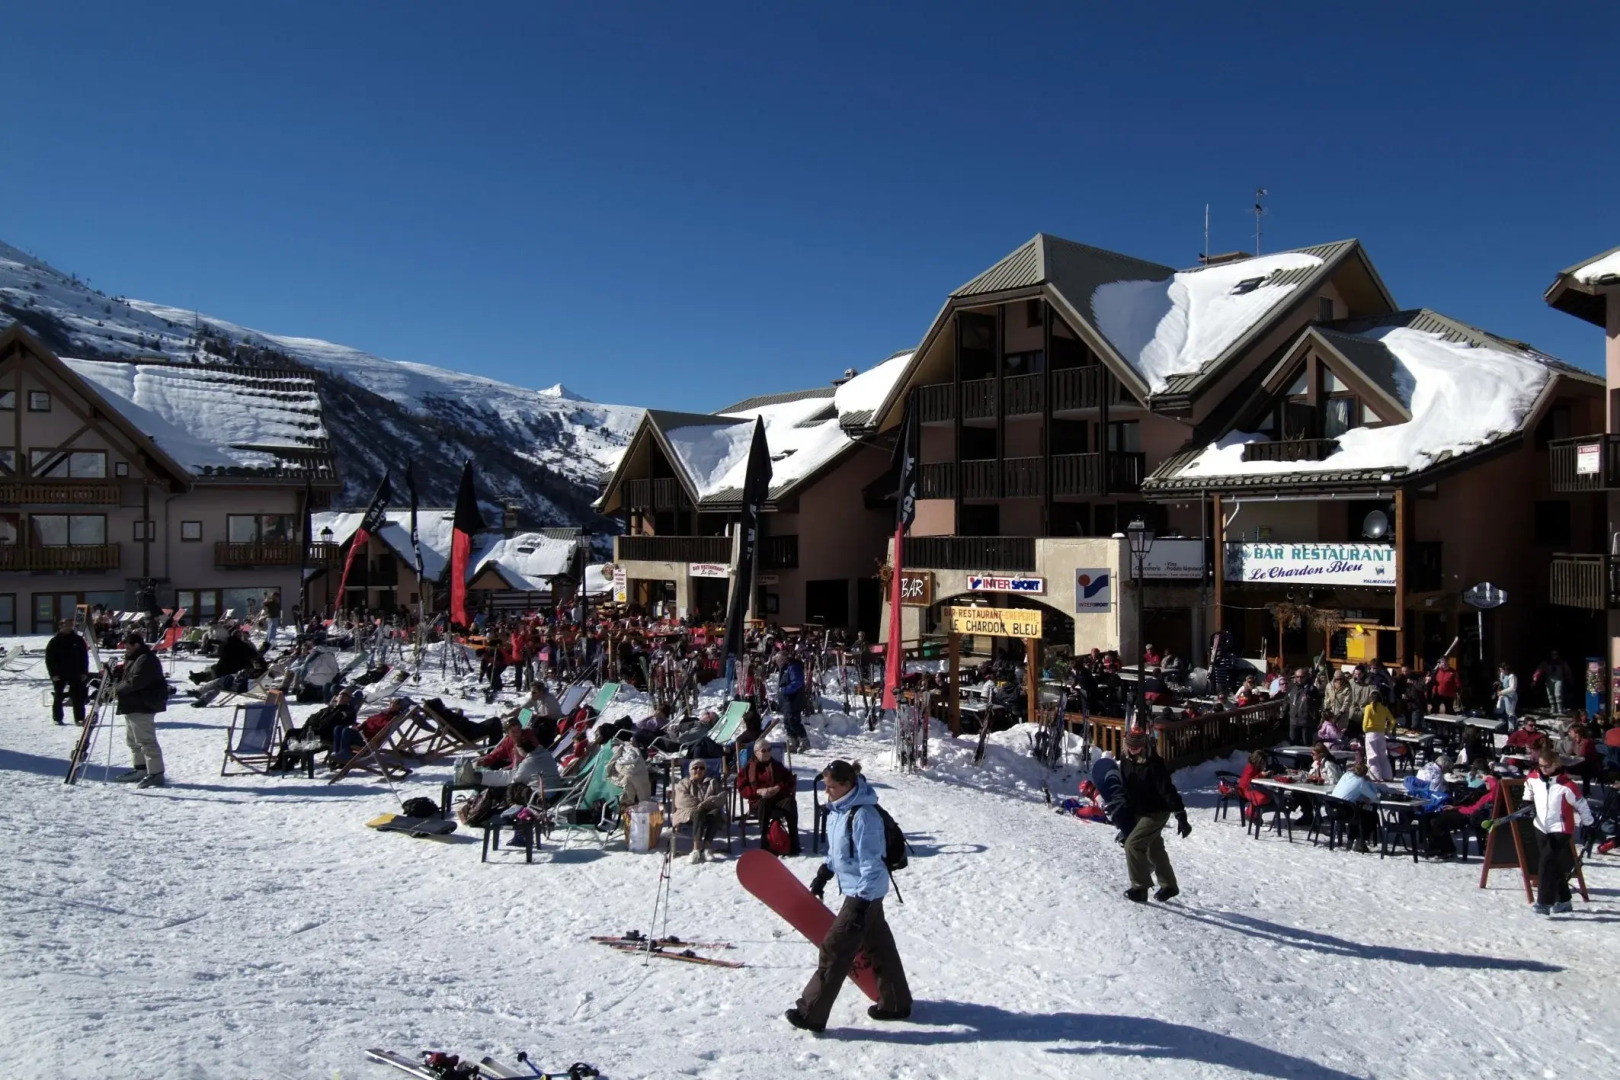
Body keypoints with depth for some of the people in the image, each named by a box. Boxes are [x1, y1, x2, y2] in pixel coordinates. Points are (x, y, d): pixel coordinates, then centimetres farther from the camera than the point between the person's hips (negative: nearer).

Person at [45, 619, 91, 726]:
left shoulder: (78, 640, 4)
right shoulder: (54, 642, -1)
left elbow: (84, 657, 6)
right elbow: (49, 659, -1)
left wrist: (84, 672, 0)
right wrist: (53, 673, -9)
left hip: (75, 674, 1)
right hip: (59, 675, -1)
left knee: (77, 697, -1)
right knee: (58, 697, 8)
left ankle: (79, 718, 1)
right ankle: (57, 718, 17)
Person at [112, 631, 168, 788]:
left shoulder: (146, 660, -18)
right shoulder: (133, 659, 18)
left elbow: (134, 682, -25)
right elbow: (127, 678, 26)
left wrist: (117, 688, -13)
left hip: (142, 706, -12)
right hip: (132, 706, 12)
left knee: (147, 741, -12)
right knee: (132, 740, 20)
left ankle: (156, 774, -11)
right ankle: (139, 768, 31)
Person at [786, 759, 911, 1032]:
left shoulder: (863, 816, -26)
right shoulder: (837, 809, 4)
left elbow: (871, 863, -26)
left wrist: (862, 902, -26)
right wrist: (824, 874, 19)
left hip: (864, 892, -10)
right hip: (859, 890, 10)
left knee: (834, 950, -5)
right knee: (878, 945, 20)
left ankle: (811, 1013, 3)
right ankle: (896, 1003, 34)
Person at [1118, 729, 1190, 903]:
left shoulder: (1153, 764, -25)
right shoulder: (1126, 761, -3)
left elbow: (1168, 791, -29)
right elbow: (1124, 789, 11)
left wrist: (1181, 817, -32)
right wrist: (1125, 817, 17)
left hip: (1156, 813, -8)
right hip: (1138, 813, 8)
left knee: (1132, 845, -16)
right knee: (1154, 850, 18)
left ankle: (1140, 887, -4)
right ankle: (1169, 886, 34)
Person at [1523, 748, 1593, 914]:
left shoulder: (1565, 785, -19)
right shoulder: (1532, 778, -2)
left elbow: (1581, 805, -8)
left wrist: (1589, 825, -2)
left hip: (1560, 830, -6)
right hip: (1541, 828, 6)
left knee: (1548, 863, -17)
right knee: (1556, 866, 17)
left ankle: (1544, 903, -17)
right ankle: (1563, 900, 31)